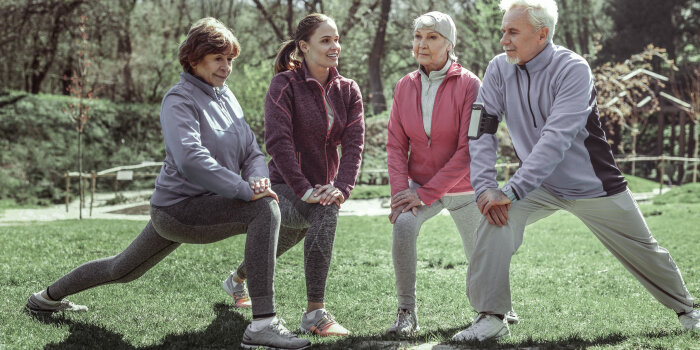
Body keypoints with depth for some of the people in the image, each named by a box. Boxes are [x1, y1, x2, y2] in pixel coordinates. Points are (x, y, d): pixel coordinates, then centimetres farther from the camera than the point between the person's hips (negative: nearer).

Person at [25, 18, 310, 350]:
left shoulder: (226, 97, 10)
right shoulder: (179, 100, -15)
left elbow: (252, 152, 7)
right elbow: (190, 160, -31)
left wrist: (258, 179, -16)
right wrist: (245, 191, -33)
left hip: (175, 212, 9)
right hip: (180, 207, -9)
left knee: (122, 270, 27)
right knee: (265, 210, -27)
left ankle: (47, 297, 49)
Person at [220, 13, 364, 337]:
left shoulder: (348, 91, 4)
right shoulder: (284, 85, -10)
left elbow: (354, 144, -3)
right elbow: (278, 140, -19)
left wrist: (341, 188, -20)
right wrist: (303, 190, -27)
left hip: (322, 187, 6)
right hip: (285, 187, -6)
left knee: (279, 248, 10)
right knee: (325, 213, -33)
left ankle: (237, 279, 43)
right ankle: (315, 314, -29)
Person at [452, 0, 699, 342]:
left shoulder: (573, 69, -24)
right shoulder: (499, 70, -9)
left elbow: (555, 140, -32)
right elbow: (482, 130, -12)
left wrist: (510, 192, -37)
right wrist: (485, 186, -27)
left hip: (593, 185, -3)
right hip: (539, 185, 3)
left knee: (643, 251, 8)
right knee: (497, 220, -24)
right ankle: (490, 317, -15)